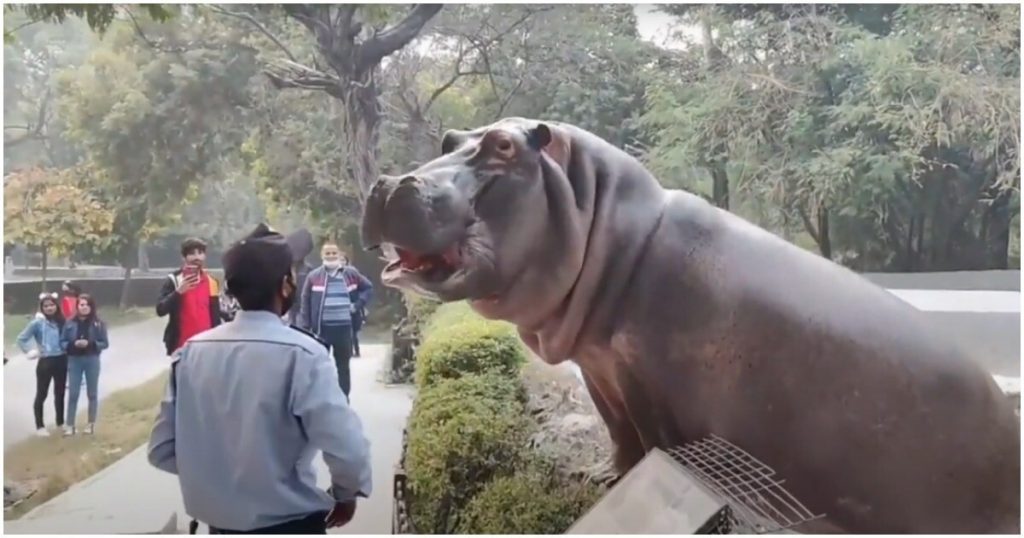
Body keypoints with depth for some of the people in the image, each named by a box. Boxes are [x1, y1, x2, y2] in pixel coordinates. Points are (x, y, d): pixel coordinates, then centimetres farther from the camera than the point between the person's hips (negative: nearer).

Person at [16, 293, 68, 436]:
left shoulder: (62, 322, 3)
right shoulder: (37, 323, -10)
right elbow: (21, 339, -7)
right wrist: (30, 351, -12)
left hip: (61, 361, 4)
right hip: (46, 362, -4)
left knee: (60, 393, 16)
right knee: (41, 395, 4)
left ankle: (60, 422, 29)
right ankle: (40, 426, 12)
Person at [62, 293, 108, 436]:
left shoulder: (98, 323, -4)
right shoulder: (70, 323, -1)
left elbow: (105, 343, -3)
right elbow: (62, 342, 1)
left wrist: (90, 343, -18)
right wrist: (74, 344, -18)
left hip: (92, 361, 0)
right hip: (74, 360, 0)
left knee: (92, 393, 10)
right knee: (73, 394, 1)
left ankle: (91, 423, 20)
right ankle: (69, 424, 8)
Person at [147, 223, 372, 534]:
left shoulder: (191, 353, -2)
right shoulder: (302, 355, -18)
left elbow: (162, 450, 3)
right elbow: (346, 449, -25)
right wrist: (346, 493, -4)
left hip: (220, 523, 5)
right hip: (288, 525, -5)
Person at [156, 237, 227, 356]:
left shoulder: (211, 282, 7)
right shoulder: (174, 280, -4)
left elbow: (215, 314, 11)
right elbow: (160, 310, -13)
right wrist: (178, 292, -26)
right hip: (181, 345, -3)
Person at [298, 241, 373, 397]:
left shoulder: (350, 274, 4)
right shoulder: (314, 276, 0)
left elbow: (368, 287, 19)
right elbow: (305, 304, 1)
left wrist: (357, 304, 5)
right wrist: (304, 328, -5)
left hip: (344, 327, 2)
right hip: (321, 328, -1)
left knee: (343, 366, 10)